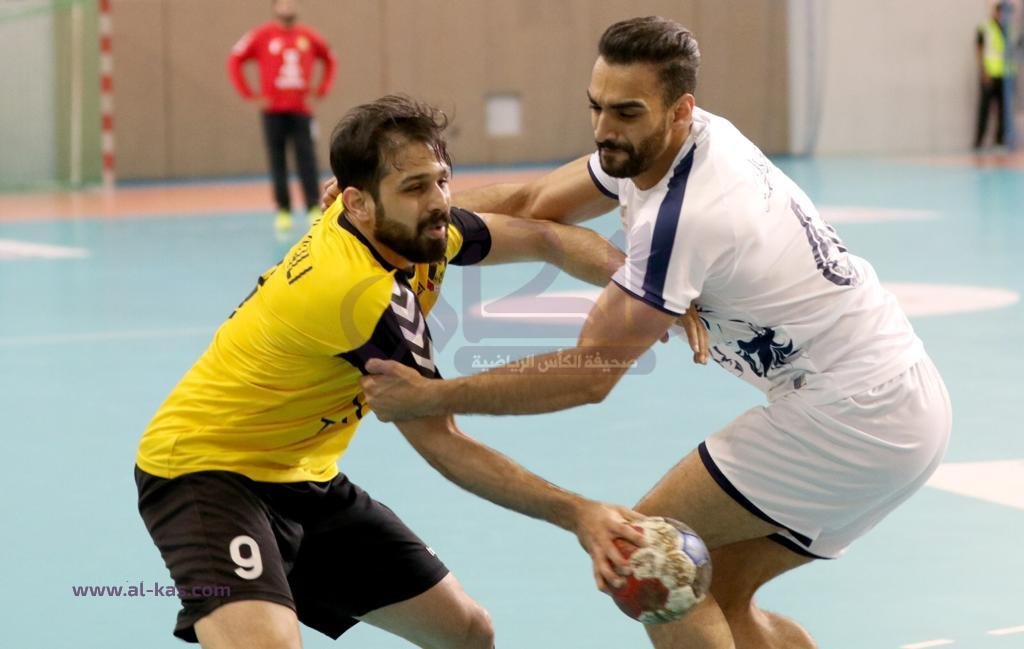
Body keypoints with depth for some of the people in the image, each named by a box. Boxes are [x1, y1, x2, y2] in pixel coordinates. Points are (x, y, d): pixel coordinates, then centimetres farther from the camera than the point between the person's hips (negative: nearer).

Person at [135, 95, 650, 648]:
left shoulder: (407, 225, -6)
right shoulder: (365, 293, -30)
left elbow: (544, 239, 7)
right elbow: (439, 442, -23)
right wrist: (575, 514, -23)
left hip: (303, 477, 9)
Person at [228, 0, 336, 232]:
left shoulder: (308, 36, 5)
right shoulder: (262, 35, -3)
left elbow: (329, 58, 20)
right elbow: (235, 60, -1)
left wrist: (323, 88, 9)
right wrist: (249, 94, -5)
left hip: (301, 110, 1)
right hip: (273, 110, -1)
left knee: (307, 159, -6)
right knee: (277, 161, 2)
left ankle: (314, 208, -6)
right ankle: (283, 211, 7)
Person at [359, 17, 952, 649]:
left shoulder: (681, 218, -25)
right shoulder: (653, 144, 1)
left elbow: (588, 374, -20)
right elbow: (533, 204, 12)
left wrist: (431, 397, -16)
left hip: (855, 420, -9)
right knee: (720, 596, 14)